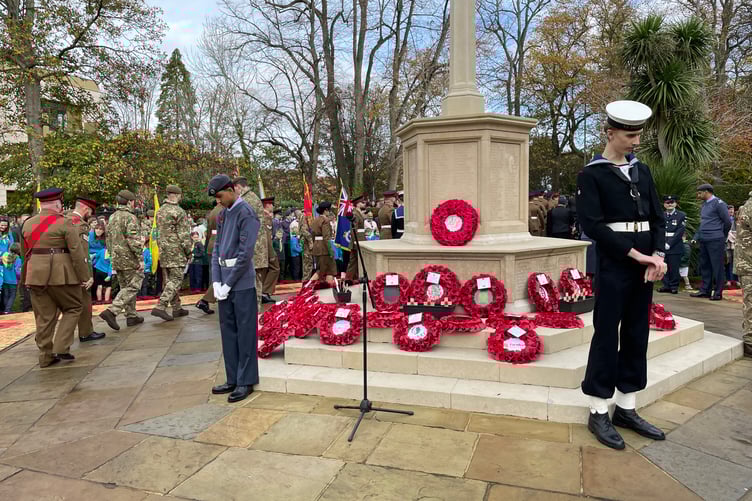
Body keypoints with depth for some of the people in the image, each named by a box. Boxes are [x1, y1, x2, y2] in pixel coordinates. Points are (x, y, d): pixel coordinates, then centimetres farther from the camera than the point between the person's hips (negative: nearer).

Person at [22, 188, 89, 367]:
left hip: (35, 275, 6)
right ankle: (61, 348, 1)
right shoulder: (64, 223, -7)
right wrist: (85, 276, -7)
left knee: (44, 316, 11)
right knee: (72, 308, 10)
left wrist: (28, 276, 23)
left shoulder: (28, 224, 12)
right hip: (60, 274, -6)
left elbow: (25, 251, 16)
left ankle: (46, 356, 16)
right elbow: (77, 252, -11)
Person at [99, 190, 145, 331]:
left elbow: (108, 239, 18)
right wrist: (140, 258, -17)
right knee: (132, 287, -5)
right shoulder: (130, 217, -13)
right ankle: (111, 311, -17)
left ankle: (131, 316, 19)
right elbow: (134, 240, -20)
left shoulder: (112, 217, 13)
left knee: (125, 287, 14)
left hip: (117, 259, 9)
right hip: (130, 259, -9)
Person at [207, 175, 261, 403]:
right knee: (227, 331, 13)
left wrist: (228, 284, -13)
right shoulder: (223, 215, 13)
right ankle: (233, 379, 24)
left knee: (245, 332, 1)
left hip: (242, 283, -8)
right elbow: (217, 248, 12)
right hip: (224, 283, 8)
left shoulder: (247, 214, -11)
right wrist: (216, 282, 2)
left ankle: (246, 381, 11)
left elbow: (245, 253, -16)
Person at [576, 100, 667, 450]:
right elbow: (592, 224, -14)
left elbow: (657, 217, 11)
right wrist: (634, 254, -16)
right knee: (606, 337, -1)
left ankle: (626, 410, 21)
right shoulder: (591, 175, -5)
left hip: (644, 264, 7)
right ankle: (598, 413, 10)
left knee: (637, 336, 10)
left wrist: (657, 256, -5)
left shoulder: (642, 170, 14)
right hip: (613, 266, -6)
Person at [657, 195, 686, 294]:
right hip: (662, 247, 3)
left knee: (674, 267, -1)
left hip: (675, 247, -3)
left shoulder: (681, 215, 3)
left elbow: (680, 232, -5)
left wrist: (669, 244, -12)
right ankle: (666, 285, 13)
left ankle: (674, 286, 9)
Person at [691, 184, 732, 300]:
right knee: (704, 266, 10)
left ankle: (718, 293, 3)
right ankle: (705, 290, 17)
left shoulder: (718, 203, -6)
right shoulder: (704, 205, 18)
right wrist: (695, 237, 11)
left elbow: (727, 222, -6)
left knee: (717, 267, -3)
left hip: (715, 241, -8)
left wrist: (722, 237, 4)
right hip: (703, 241, 8)